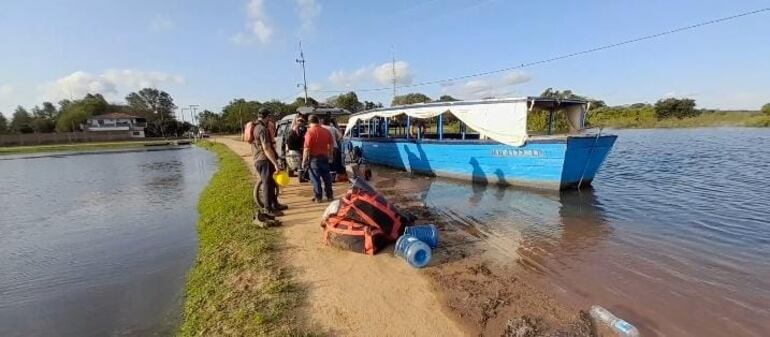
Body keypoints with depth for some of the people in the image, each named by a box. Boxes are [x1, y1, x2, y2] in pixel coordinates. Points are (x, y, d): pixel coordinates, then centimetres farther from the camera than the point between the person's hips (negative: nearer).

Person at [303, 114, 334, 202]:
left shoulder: (310, 132, -12)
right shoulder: (327, 131, 7)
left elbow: (307, 148, -15)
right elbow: (331, 145, 12)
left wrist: (304, 161, -9)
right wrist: (329, 155, 22)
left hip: (314, 158, -5)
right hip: (324, 157, 6)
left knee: (315, 178, 2)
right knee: (326, 176, 12)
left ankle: (318, 197, 7)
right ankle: (329, 196, 19)